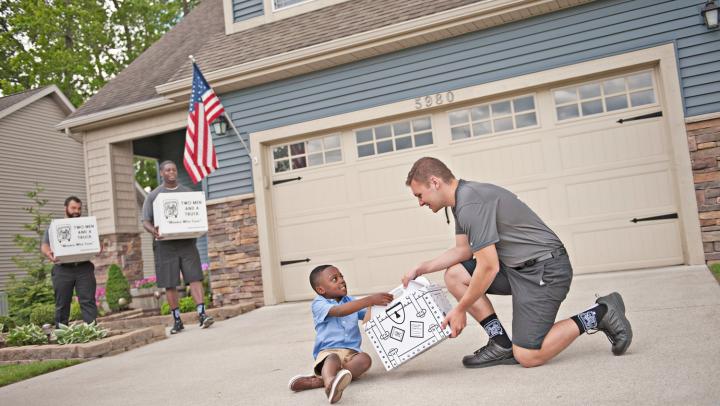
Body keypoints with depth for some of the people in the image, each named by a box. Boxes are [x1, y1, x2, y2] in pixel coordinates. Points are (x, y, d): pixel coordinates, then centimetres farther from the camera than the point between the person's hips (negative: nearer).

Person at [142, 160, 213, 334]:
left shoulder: (187, 192, 13)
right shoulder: (153, 195, 7)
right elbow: (146, 221, 4)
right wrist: (153, 231, -19)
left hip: (187, 241, 1)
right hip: (165, 243, -1)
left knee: (195, 277, -10)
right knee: (169, 283, 2)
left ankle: (202, 314, -12)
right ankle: (177, 320, 11)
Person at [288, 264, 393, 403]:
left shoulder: (350, 301, 18)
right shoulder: (319, 304, -3)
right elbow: (339, 311, -22)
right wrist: (370, 300, -28)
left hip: (351, 353, 4)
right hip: (328, 352, -4)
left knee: (365, 359, -28)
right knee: (333, 359, -37)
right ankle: (330, 383, -70)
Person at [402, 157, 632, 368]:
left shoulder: (470, 204, -22)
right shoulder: (462, 199, 10)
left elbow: (489, 267, -23)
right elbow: (463, 250, 16)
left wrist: (460, 310, -11)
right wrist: (422, 269, 6)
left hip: (545, 269, -10)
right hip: (518, 266, 10)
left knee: (527, 357, -10)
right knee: (454, 275, 3)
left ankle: (600, 314, 3)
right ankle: (501, 343, 5)